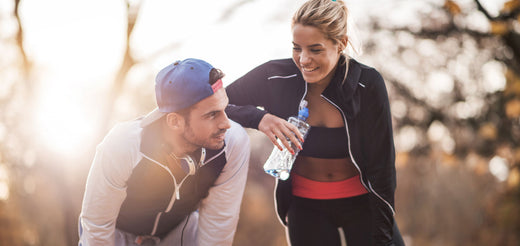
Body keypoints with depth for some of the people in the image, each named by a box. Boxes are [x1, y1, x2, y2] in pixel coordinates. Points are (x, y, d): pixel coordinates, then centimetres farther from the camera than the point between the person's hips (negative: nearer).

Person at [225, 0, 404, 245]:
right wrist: (258, 117, -28)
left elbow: (381, 167, -12)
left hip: (361, 201, -1)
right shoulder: (276, 76, -16)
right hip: (305, 204, 1)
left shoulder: (367, 84, -19)